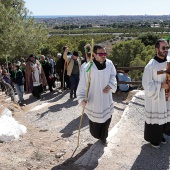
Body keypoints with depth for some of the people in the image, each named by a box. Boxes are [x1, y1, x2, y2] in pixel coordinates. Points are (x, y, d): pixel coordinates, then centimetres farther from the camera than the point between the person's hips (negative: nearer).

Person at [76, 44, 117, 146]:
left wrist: (110, 85, -9)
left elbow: (113, 76, 9)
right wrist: (82, 98, -26)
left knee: (107, 119, 15)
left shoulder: (109, 64, -9)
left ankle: (103, 137, 41)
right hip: (94, 100, -3)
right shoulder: (88, 68, -21)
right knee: (95, 121, 7)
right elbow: (82, 85, -15)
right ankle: (97, 135, 41)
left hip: (107, 100, 4)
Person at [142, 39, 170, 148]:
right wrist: (161, 86, -20)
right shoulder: (151, 66, -17)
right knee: (154, 119, 7)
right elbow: (147, 85, -15)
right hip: (154, 98, -5)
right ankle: (153, 139, 28)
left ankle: (160, 135, 39)